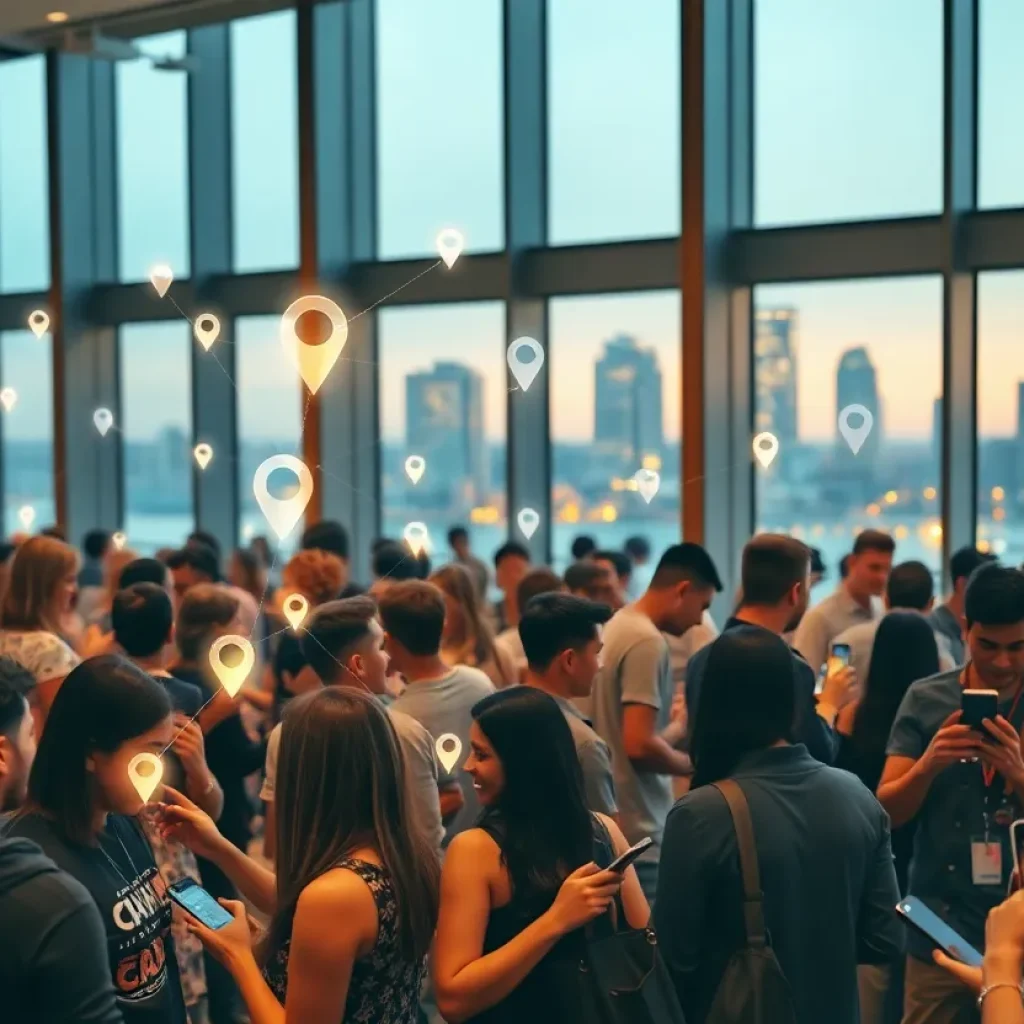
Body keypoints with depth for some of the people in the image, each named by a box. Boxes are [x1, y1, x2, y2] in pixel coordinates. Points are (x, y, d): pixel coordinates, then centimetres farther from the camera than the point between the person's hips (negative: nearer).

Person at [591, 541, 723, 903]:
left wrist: (676, 725, 24)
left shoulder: (618, 626, 11)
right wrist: (695, 764, -9)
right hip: (638, 832, -10)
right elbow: (639, 745, -23)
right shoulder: (647, 641, -17)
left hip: (615, 822, 10)